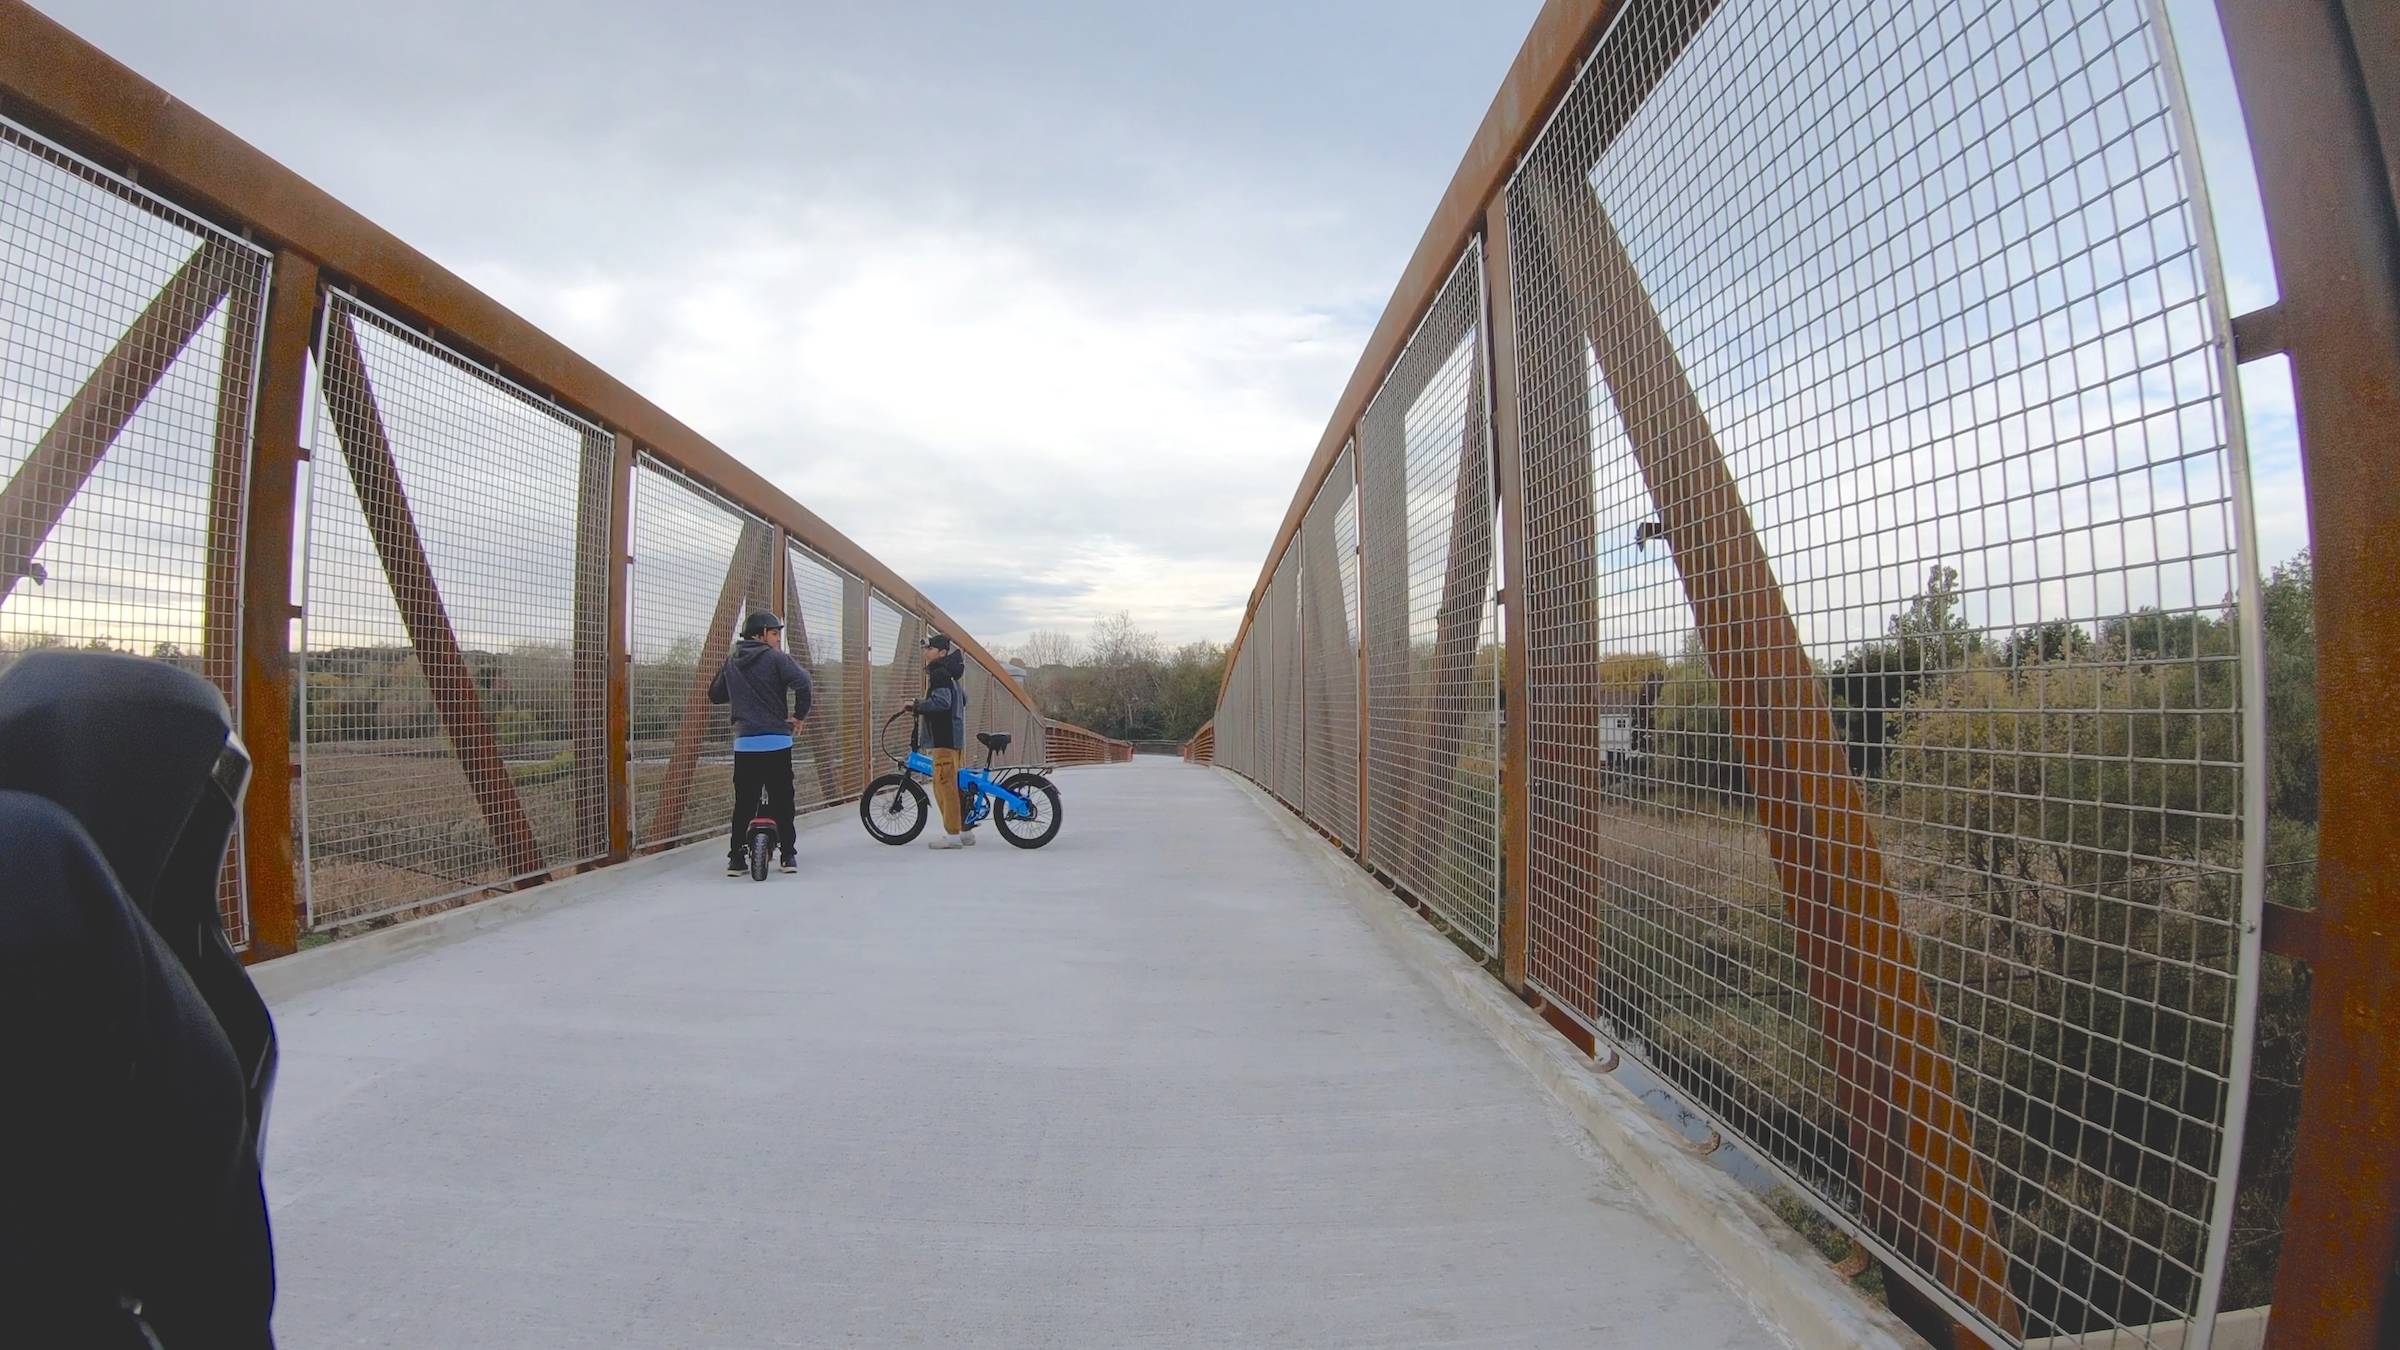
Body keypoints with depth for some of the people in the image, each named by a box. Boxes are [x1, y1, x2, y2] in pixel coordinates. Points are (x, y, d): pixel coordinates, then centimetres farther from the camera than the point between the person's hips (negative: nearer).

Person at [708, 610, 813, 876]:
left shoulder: (732, 662, 13)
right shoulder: (776, 658, -4)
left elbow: (715, 694, 24)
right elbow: (802, 682, -19)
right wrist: (799, 715, -7)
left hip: (744, 742, 4)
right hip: (777, 741, -4)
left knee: (744, 801, 9)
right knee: (782, 799, 5)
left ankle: (736, 857, 7)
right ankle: (788, 855, 8)